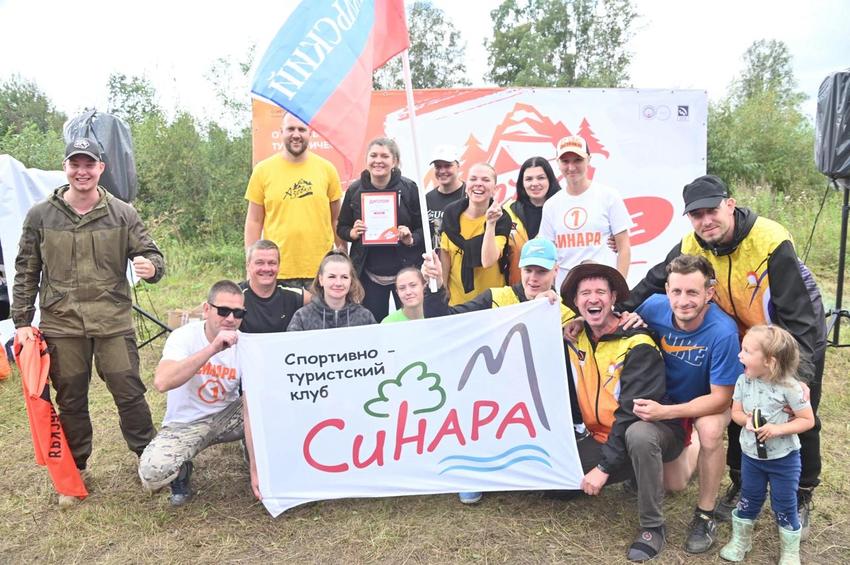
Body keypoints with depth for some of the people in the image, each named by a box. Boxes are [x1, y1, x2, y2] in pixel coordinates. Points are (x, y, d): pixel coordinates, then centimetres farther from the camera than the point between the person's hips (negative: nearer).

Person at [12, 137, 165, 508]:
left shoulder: (123, 214, 1)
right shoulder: (40, 216, 4)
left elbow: (150, 254, 3)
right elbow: (26, 273, 8)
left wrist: (151, 266, -22)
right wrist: (22, 321, 5)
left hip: (114, 323, -1)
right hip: (61, 325, 1)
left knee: (129, 393, 2)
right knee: (70, 401, 12)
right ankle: (75, 470, 29)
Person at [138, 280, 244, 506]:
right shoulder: (184, 336, -19)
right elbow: (161, 382, -38)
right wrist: (212, 348, -45)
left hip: (226, 417, 2)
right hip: (185, 423, -2)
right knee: (151, 473, -29)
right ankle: (181, 472, 7)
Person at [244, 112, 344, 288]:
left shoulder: (326, 169, 4)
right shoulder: (263, 170, 2)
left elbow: (336, 219, 9)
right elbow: (254, 221, 6)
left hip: (320, 271, 1)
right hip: (278, 272, -1)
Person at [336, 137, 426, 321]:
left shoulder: (409, 188, -5)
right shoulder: (355, 190, 1)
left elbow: (425, 228, 0)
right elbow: (341, 228, 9)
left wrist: (412, 239, -19)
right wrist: (353, 233, -11)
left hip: (405, 271, -1)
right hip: (369, 275, 2)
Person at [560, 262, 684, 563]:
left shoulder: (637, 344, -21)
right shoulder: (575, 335, -3)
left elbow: (633, 411, -26)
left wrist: (604, 466, -27)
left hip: (652, 429, -6)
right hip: (601, 436, 6)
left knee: (637, 435, -40)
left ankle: (653, 527, -18)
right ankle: (634, 469, 14)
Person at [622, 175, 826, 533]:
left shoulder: (771, 242, -32)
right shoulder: (691, 247, -18)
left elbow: (797, 312, -30)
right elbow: (655, 282, -5)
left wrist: (801, 370, -33)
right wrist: (622, 310, -19)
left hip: (800, 339, -4)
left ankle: (801, 499, 28)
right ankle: (741, 487, 32)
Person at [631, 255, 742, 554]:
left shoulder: (723, 332, -35)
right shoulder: (654, 307, -25)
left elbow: (720, 398, -28)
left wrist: (665, 412, -39)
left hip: (712, 401, -3)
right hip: (667, 397, 3)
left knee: (709, 429, -37)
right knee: (674, 483, 4)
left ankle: (705, 515, -14)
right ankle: (692, 446, 39)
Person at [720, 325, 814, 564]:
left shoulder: (789, 386, -21)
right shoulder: (743, 381, -9)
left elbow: (808, 420, -14)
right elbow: (736, 412, 1)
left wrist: (778, 429, -27)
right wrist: (746, 420, -21)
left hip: (784, 458, -3)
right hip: (751, 455, 4)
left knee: (784, 505, 11)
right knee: (748, 499, 18)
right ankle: (740, 539, 38)